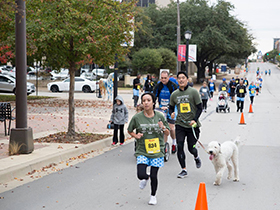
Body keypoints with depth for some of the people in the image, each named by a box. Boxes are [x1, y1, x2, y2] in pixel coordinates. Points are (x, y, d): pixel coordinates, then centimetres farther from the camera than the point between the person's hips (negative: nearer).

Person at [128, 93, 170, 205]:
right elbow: (129, 130, 9)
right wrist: (136, 136, -11)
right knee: (141, 175, -12)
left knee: (154, 176, 4)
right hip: (142, 151, 0)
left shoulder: (160, 116, -3)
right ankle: (146, 178, 27)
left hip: (157, 151, 0)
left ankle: (153, 196, 31)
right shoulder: (137, 117, -6)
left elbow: (167, 133, 6)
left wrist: (163, 128, -15)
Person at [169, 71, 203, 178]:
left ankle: (196, 157, 41)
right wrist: (171, 113, -5)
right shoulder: (174, 94, 5)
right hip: (180, 124, 2)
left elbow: (199, 107, -4)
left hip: (192, 125, -2)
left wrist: (195, 120, -16)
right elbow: (171, 107, 19)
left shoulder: (193, 91, -5)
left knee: (191, 148, 4)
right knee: (179, 146, -9)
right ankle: (184, 170, 3)